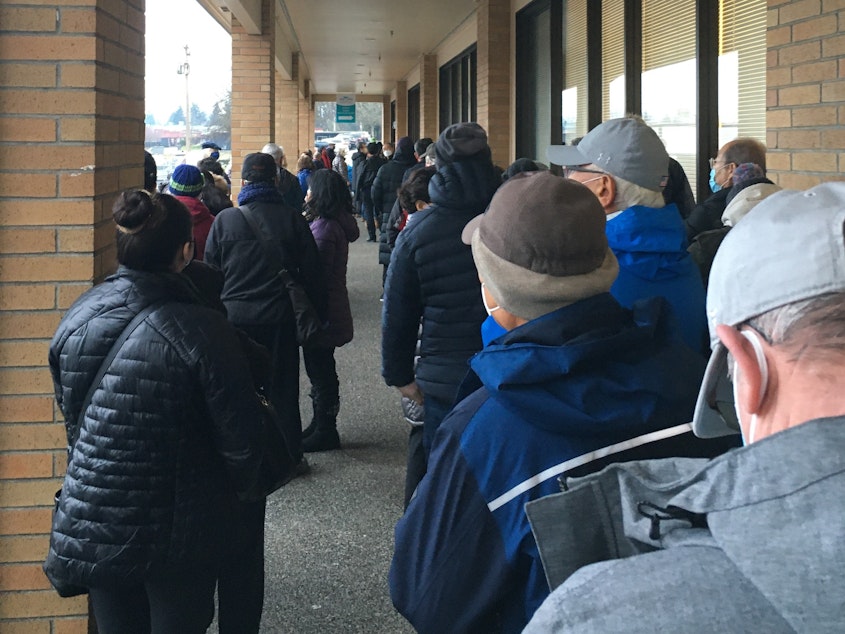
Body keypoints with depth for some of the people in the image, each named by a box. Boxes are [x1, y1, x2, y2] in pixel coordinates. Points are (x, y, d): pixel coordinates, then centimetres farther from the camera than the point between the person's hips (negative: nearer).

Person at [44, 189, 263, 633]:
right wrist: (235, 488, 6)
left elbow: (71, 418, 8)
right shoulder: (202, 331, -21)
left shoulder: (76, 319, -5)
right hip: (177, 531, -4)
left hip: (93, 526, 4)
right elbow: (240, 441, -15)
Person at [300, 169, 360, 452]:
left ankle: (324, 431, 9)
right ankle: (321, 425, 30)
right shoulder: (337, 223, 10)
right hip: (331, 309, 10)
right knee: (321, 370, 19)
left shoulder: (324, 227, -21)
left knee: (320, 371, 0)